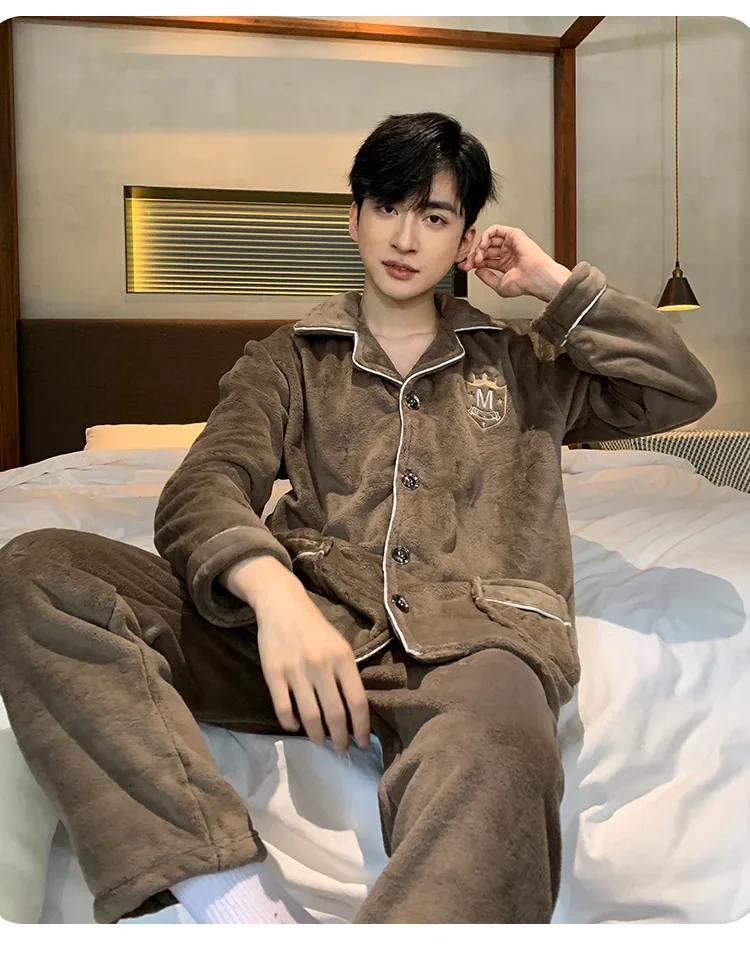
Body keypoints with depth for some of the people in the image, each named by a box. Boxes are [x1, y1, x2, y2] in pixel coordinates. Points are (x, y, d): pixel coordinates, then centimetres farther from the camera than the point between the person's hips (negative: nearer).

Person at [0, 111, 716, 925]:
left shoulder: (521, 364, 27)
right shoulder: (292, 359, 21)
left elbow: (685, 390, 22)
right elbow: (203, 490, 4)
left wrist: (557, 283, 18)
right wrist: (271, 589, -20)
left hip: (471, 638, -1)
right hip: (310, 620, 2)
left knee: (495, 755, -41)